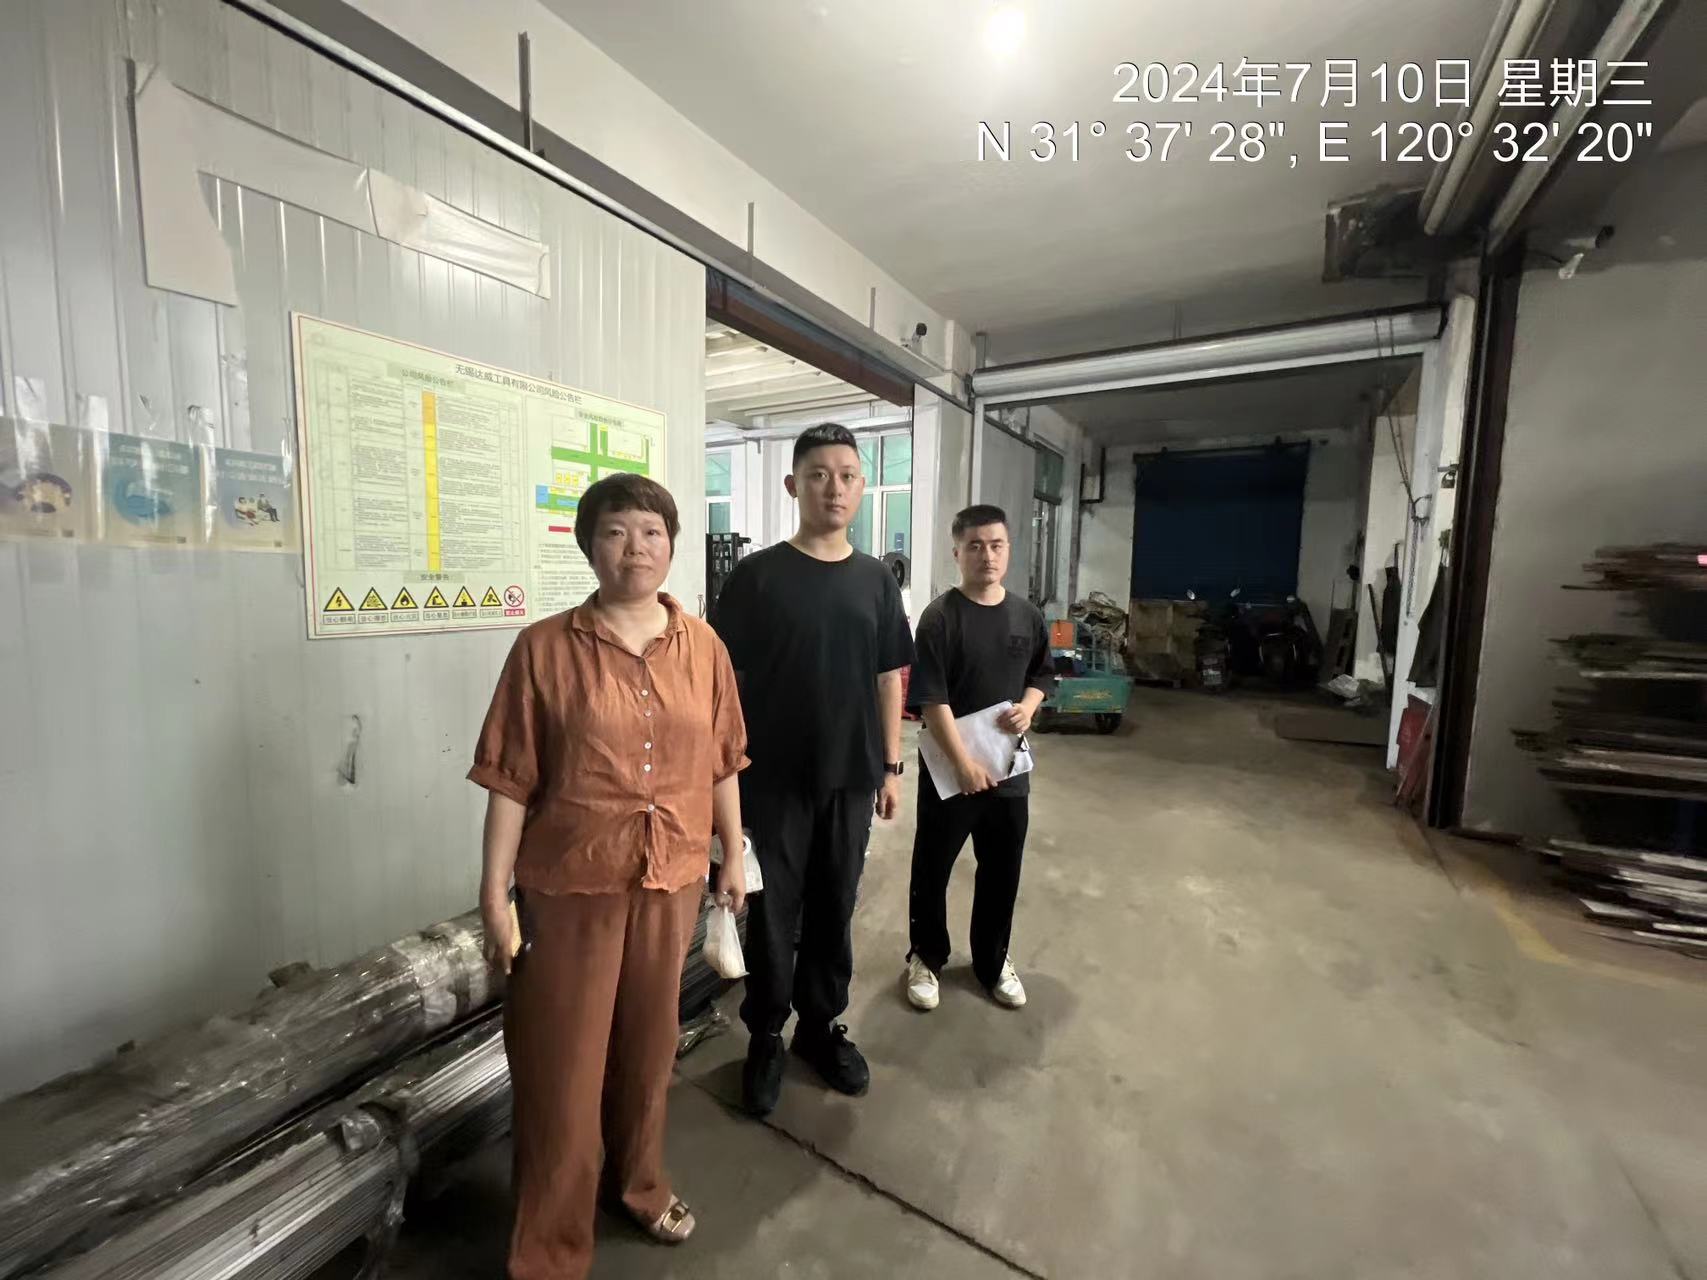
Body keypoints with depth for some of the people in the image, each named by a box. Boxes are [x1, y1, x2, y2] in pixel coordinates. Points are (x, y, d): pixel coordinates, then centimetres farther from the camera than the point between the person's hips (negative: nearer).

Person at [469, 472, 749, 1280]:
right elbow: (510, 782, -8)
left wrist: (733, 856, 9)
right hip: (570, 887, -3)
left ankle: (639, 1183, 50)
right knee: (560, 1069, 11)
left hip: (673, 882, 3)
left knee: (648, 1046, 22)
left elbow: (721, 764, 5)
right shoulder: (545, 647, -10)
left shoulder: (703, 647, -1)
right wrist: (495, 893, -7)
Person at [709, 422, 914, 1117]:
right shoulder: (757, 575, -6)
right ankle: (765, 1037, 34)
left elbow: (889, 677, 8)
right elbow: (727, 678, -4)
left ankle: (822, 1025, 38)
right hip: (773, 778, -3)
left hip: (850, 777, 3)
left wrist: (891, 765, 7)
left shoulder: (876, 579, 4)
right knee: (772, 911, 11)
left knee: (835, 907, 17)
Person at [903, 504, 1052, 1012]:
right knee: (932, 869, 11)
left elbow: (1040, 676, 16)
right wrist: (963, 762, -21)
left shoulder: (1027, 614, 4)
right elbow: (930, 699, -17)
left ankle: (993, 961, 38)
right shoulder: (940, 617, -13)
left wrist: (1028, 707, -5)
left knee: (1002, 872, 17)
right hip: (950, 767, -4)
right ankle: (925, 958, 34)